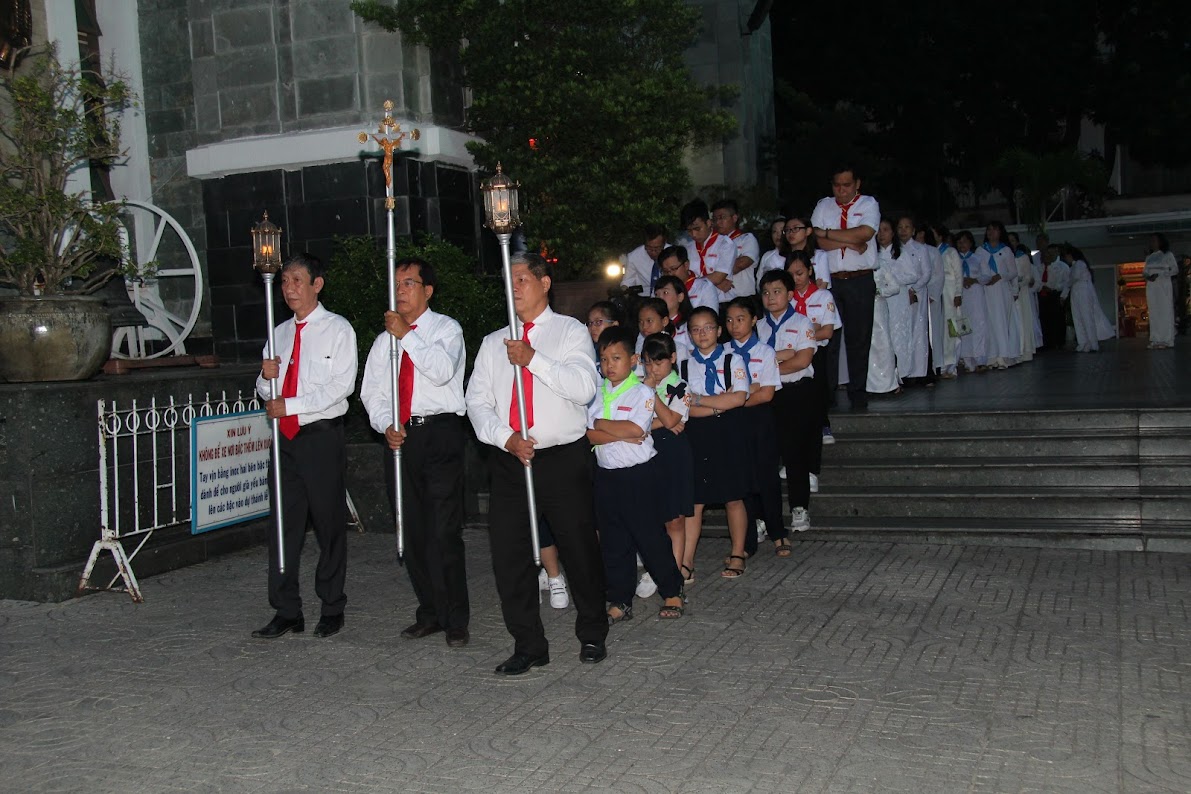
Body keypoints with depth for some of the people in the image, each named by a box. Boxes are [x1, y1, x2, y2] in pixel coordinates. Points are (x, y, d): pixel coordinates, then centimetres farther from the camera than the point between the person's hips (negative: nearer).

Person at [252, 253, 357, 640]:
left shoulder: (337, 330, -1)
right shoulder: (280, 333, 18)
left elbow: (341, 385, -12)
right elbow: (265, 392, 19)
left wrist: (290, 405, -15)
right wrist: (266, 377, -5)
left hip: (322, 437, -5)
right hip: (285, 437, 6)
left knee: (329, 523, 1)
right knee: (284, 524, 4)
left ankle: (332, 609, 11)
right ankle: (286, 611, 11)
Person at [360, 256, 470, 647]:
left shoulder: (446, 328, 2)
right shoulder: (384, 340, 18)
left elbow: (442, 370, -18)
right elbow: (372, 392, 14)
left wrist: (406, 336, -16)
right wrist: (386, 425, -4)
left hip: (440, 433, -6)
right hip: (400, 436, 6)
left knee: (443, 531, -9)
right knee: (412, 531, 9)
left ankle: (456, 621, -2)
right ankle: (429, 612, 20)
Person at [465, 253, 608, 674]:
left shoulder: (571, 331, 3)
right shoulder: (493, 343, 15)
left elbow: (584, 387, -14)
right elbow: (477, 402, 7)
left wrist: (534, 359, -21)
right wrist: (505, 437, -10)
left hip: (564, 459, -4)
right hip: (509, 460, 4)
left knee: (579, 548, 3)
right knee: (508, 555, 2)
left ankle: (592, 635, 24)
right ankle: (528, 646, 15)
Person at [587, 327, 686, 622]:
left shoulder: (643, 392, -6)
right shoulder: (597, 394, 7)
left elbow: (636, 428, -20)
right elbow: (588, 434, -4)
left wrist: (601, 424, -10)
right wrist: (622, 435, -16)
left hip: (638, 473, -5)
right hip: (606, 474, 5)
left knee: (650, 536, 2)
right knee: (613, 542, 10)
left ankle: (672, 592, 19)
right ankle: (620, 602, 19)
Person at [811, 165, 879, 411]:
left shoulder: (868, 204, 7)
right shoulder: (823, 206, 13)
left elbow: (864, 234, -12)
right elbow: (819, 241, 0)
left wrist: (827, 233, -6)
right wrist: (850, 242, -10)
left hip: (861, 281, -1)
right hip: (829, 280, 2)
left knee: (859, 338, 1)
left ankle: (858, 393, 7)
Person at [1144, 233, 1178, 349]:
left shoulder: (1167, 254, 5)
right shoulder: (1149, 257, 19)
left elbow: (1175, 270, -3)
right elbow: (1145, 272, 16)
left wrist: (1159, 275, -14)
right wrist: (1147, 276, -8)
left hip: (1164, 286, -5)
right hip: (1151, 287, 5)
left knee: (1165, 312, -8)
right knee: (1154, 314, -2)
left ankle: (1167, 340, -11)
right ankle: (1156, 340, -4)